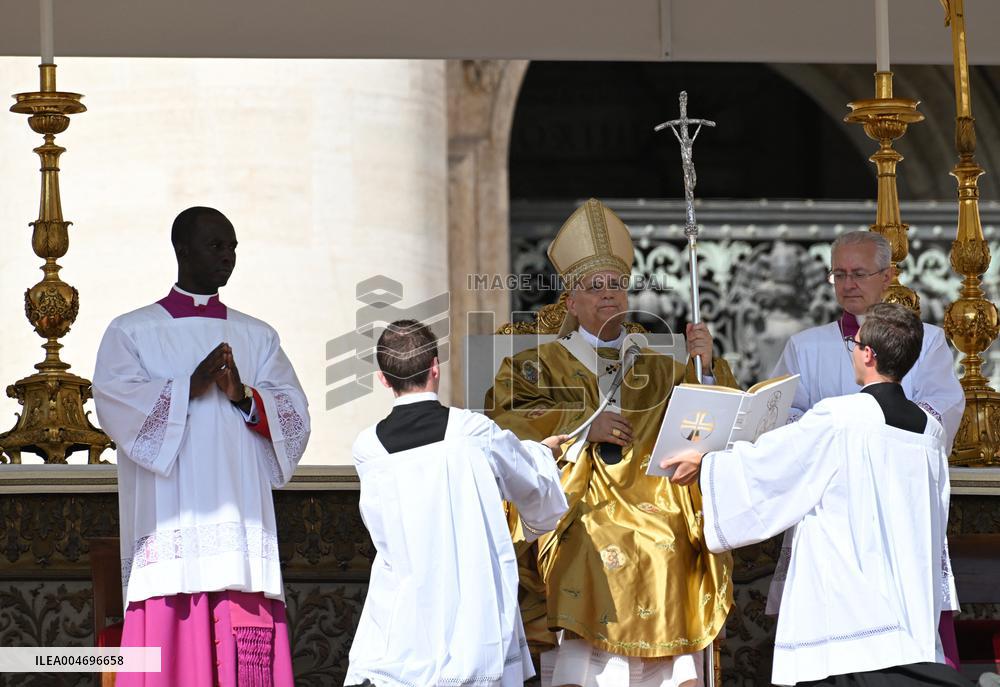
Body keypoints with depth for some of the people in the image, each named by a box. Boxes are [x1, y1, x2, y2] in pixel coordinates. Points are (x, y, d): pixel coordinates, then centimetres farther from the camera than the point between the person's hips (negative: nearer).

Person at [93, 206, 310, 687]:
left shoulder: (259, 338, 18)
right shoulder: (132, 332, 10)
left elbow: (295, 417, 8)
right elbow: (114, 400, -7)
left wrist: (243, 397, -10)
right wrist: (190, 387, -15)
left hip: (241, 531, 3)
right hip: (169, 530, -2)